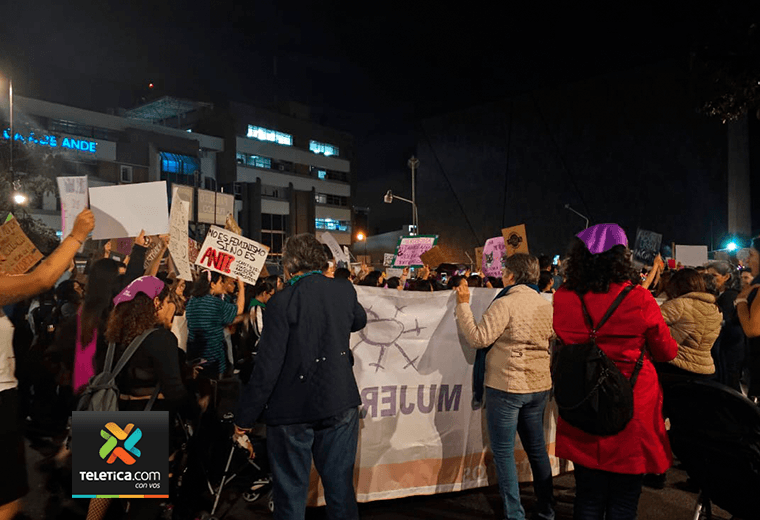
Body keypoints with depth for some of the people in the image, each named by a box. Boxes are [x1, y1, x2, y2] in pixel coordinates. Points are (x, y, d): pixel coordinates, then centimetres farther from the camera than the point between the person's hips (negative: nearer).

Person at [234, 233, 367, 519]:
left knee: (291, 494, 13)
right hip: (340, 403, 4)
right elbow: (359, 320, 22)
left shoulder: (282, 301, -15)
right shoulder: (343, 289, -1)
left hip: (293, 411, -3)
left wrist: (245, 416, -8)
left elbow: (267, 366, -16)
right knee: (340, 486, 17)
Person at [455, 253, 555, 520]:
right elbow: (553, 343, 16)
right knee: (537, 448, 18)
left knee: (503, 452, 3)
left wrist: (463, 305, -11)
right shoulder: (546, 305, 7)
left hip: (506, 386, -7)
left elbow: (478, 338, -17)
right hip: (539, 386, 7)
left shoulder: (506, 304, -16)